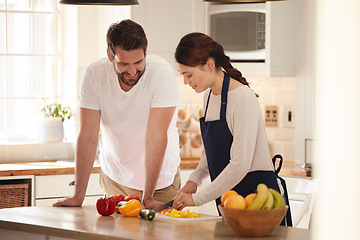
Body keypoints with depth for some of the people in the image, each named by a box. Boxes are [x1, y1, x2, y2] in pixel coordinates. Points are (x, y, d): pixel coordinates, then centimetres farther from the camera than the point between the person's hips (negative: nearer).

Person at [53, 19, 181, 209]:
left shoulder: (161, 72, -24)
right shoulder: (94, 75, -16)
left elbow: (156, 138, -27)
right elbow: (88, 137, -15)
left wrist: (147, 197, -29)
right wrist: (78, 196, -18)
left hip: (160, 178, -2)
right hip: (115, 177, 2)